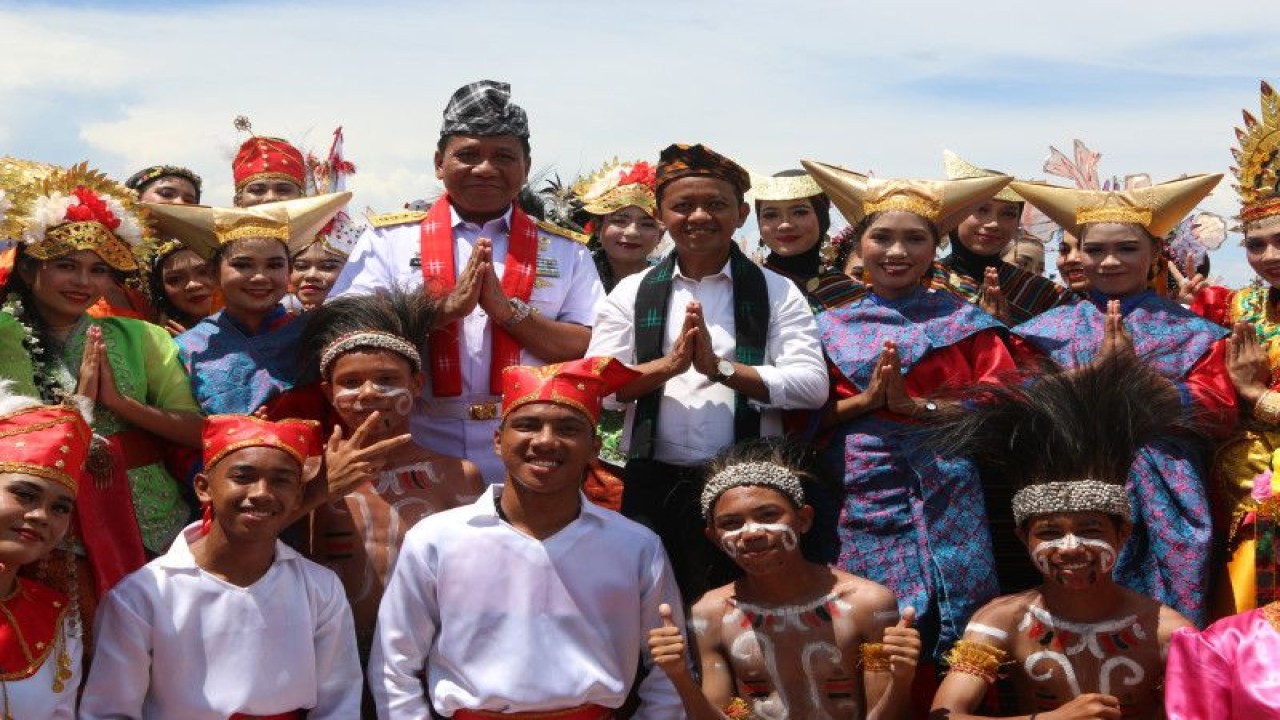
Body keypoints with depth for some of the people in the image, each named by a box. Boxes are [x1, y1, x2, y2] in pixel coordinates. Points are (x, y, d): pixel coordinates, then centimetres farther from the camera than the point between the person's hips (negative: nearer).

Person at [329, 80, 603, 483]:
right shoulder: (388, 241, 7)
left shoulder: (565, 252, 9)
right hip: (415, 462, -1)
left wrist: (508, 310, -12)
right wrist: (446, 307, -14)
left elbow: (596, 354, -1)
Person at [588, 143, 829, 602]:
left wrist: (721, 368, -17)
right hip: (654, 484, 2)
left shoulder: (777, 293, 3)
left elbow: (812, 385, -8)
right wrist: (670, 364, -16)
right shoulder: (632, 293, 8)